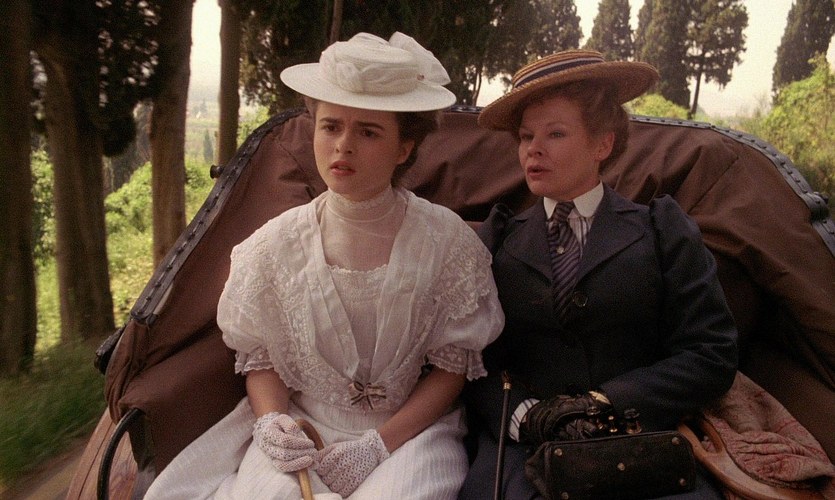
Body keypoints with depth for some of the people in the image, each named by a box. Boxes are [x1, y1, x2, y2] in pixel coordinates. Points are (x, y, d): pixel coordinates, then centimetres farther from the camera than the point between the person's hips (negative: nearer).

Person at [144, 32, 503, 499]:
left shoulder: (447, 240, -9)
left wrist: (381, 443, -13)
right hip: (300, 429, 1)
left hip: (411, 429, -1)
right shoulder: (276, 244, -4)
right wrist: (271, 421, -12)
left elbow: (454, 362, -4)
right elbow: (258, 355, 8)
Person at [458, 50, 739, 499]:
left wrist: (607, 403, -11)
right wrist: (524, 412, -16)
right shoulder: (496, 238, 10)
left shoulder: (663, 229, 8)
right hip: (520, 445, -2)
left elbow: (713, 356, 1)